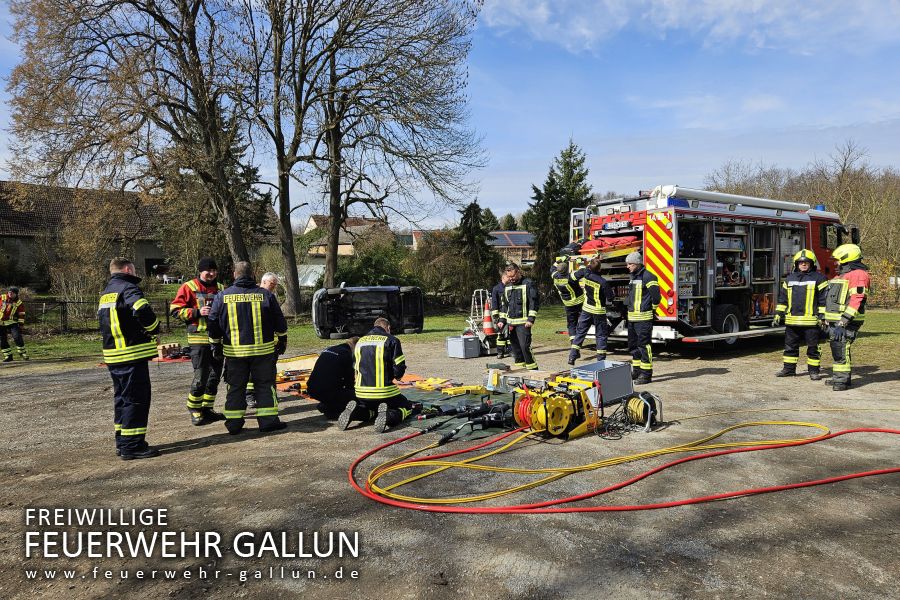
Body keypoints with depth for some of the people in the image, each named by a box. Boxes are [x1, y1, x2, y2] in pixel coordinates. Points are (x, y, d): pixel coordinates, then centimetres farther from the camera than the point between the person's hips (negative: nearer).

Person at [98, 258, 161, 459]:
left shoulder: (106, 293, 19)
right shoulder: (128, 288, -12)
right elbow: (142, 309, -30)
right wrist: (154, 329, -14)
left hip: (112, 355, 9)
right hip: (132, 354, -9)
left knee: (122, 398, 17)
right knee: (137, 399, -5)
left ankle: (122, 442, 25)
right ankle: (132, 445, -4)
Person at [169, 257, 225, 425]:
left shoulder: (220, 288, 12)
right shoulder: (189, 287, -4)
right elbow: (175, 309, -7)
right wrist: (197, 312, -16)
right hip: (199, 339, -6)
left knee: (215, 375, 12)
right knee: (200, 377, -7)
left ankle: (207, 409, 25)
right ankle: (195, 413, 7)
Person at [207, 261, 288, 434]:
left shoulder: (222, 296, -1)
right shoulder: (265, 295, -3)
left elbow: (213, 323, 4)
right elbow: (280, 322, 2)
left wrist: (216, 345, 17)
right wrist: (282, 341, 16)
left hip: (234, 351, 1)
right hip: (263, 349, -1)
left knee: (236, 387, 11)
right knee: (265, 384, 7)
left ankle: (234, 424, 14)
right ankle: (268, 420, 8)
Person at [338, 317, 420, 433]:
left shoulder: (360, 341, 13)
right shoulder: (391, 341, -4)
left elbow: (355, 370, 18)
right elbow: (399, 369, -8)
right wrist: (394, 375, 15)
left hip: (362, 393, 5)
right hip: (385, 392, -5)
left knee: (371, 411, 33)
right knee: (408, 407, 17)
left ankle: (355, 411, -2)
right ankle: (389, 416, -16)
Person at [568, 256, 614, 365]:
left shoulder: (585, 273, -12)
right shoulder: (603, 282, -23)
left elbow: (574, 275, 10)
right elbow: (610, 298, -16)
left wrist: (589, 264, 12)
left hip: (586, 309, 4)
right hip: (599, 311, -4)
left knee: (580, 332, 12)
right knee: (601, 335, 7)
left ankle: (572, 356, 8)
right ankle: (601, 360, 10)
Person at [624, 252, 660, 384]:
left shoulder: (647, 276, -14)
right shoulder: (633, 277, 16)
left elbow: (655, 295, -17)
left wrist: (653, 309, -6)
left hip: (643, 317, -10)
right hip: (632, 317, 10)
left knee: (644, 345, -7)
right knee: (633, 345, 16)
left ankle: (646, 374, -3)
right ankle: (637, 370, 26)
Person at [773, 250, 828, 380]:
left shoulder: (818, 278, -1)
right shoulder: (789, 279, 13)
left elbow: (824, 300, -4)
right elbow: (782, 299, 16)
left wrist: (822, 317, -9)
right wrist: (778, 315, 11)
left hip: (811, 320, -4)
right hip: (792, 320, 5)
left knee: (813, 347, 4)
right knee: (790, 346, 11)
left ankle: (813, 370, 14)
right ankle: (789, 369, 20)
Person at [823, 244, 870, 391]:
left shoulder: (858, 275, -12)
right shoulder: (841, 275, 21)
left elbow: (856, 301, -22)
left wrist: (842, 322, -27)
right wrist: (828, 322, 22)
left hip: (847, 322, -10)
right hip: (835, 321, 10)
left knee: (841, 349, -13)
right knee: (836, 348, 15)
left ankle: (843, 380, -9)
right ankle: (838, 377, 25)